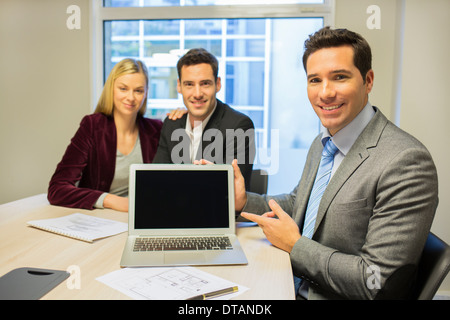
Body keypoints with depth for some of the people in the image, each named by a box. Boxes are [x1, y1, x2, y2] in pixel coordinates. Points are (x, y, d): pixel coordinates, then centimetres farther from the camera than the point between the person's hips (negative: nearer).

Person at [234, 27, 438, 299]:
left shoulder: (407, 161, -23)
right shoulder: (321, 144, 4)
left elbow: (378, 282, -24)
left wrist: (294, 244, -15)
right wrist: (244, 201, 0)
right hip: (296, 288, 7)